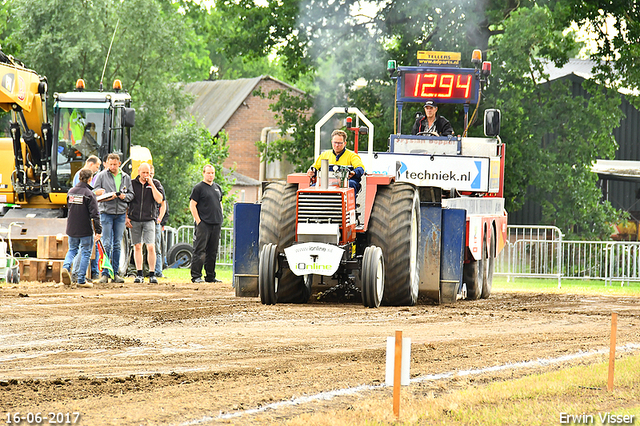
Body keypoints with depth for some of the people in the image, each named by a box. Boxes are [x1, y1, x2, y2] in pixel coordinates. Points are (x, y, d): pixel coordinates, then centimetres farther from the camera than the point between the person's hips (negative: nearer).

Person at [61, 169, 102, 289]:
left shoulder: (71, 192, 4)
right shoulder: (89, 194, -14)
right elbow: (94, 214, -16)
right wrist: (98, 230, -13)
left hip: (71, 229, 5)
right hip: (85, 229, -5)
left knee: (72, 249, 22)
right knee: (85, 253, 5)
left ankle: (66, 267, -5)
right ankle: (81, 280, 6)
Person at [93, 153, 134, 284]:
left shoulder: (126, 177, 12)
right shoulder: (101, 176, 3)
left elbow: (131, 194, 15)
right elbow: (95, 192, 0)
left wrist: (124, 196, -7)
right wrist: (108, 196, -15)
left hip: (121, 213, 3)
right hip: (106, 212, -3)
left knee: (117, 244, 6)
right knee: (107, 244, -7)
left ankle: (115, 273, 11)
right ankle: (105, 274, -5)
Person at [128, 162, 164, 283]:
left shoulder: (155, 184, 6)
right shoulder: (132, 183, 8)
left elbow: (159, 200, -7)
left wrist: (151, 184, -9)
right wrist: (126, 216, 4)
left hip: (149, 220, -2)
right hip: (134, 219, 2)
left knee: (151, 247, -10)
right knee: (137, 246, 4)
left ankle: (152, 274, -3)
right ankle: (139, 274, 10)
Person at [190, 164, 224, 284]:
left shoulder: (217, 188, 17)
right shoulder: (198, 188, -3)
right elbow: (192, 205, -7)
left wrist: (220, 219, 13)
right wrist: (198, 220, -14)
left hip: (216, 224, 7)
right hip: (203, 224, -7)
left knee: (213, 252, 9)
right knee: (200, 250, -9)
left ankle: (210, 276, 14)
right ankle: (196, 276, -8)